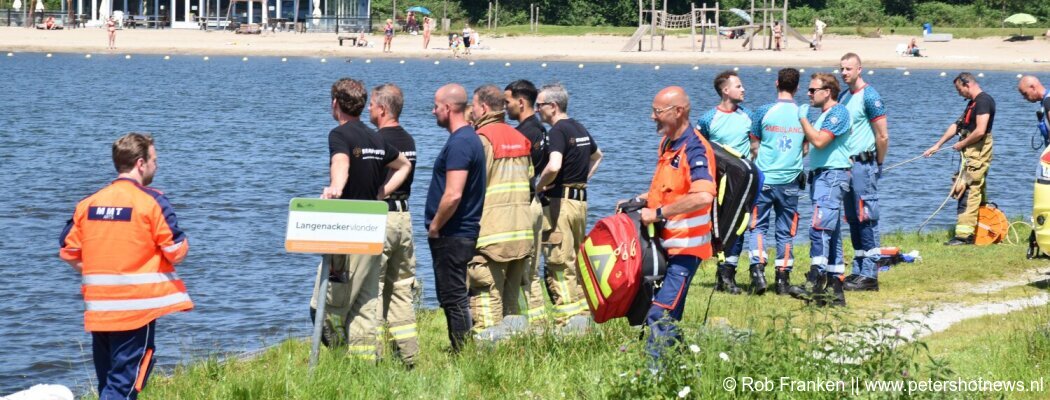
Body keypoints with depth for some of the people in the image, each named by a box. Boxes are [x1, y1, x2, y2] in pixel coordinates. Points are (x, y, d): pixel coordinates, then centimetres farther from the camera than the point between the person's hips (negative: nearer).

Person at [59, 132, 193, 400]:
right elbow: (177, 252, -10)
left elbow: (68, 252, 9)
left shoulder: (88, 203, 7)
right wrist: (184, 244, 12)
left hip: (98, 309, 6)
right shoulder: (151, 201, -9)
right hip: (137, 309, -6)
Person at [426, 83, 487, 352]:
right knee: (453, 298, 16)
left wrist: (434, 227, -14)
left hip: (451, 236, -10)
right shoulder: (470, 138, 14)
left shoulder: (459, 143, -19)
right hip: (463, 232, 10)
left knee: (455, 299, -6)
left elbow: (453, 195, -26)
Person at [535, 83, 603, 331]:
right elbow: (597, 156, 33)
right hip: (581, 200, 9)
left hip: (560, 201, -9)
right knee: (578, 260, 15)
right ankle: (584, 315, 18)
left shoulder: (558, 131, -14)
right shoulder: (579, 129, 14)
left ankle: (569, 321, -9)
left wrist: (539, 187, -14)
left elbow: (554, 167, -31)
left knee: (559, 264, -6)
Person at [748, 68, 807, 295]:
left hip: (764, 179, -1)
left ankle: (758, 266, -10)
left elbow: (754, 147, 2)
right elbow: (805, 150, 10)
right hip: (790, 181, 1)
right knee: (785, 231, 8)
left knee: (758, 226, 9)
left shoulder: (764, 112, -5)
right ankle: (783, 277, 7)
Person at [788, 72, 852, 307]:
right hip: (821, 177, 11)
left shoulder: (838, 112, -9)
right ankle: (835, 291, 12)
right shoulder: (824, 115, 22)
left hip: (832, 176, -11)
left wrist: (803, 119, -9)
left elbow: (819, 141, -20)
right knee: (831, 234, 10)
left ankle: (815, 284, -28)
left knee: (820, 228, -21)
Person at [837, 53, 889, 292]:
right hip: (846, 164, 9)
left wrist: (878, 164, -5)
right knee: (853, 220, 11)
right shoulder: (843, 96, 15)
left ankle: (870, 276, -9)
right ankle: (858, 271, 16)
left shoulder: (869, 96, -11)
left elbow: (883, 136, -12)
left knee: (867, 219, -8)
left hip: (863, 164, -9)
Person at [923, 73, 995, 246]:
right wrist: (937, 145, 23)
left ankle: (964, 235, -15)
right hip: (971, 154, 10)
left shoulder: (983, 101, -14)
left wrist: (961, 144, -9)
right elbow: (956, 126, 24)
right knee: (976, 193, 11)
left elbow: (980, 131, -23)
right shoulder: (973, 102, 19)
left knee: (968, 192, -12)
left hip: (978, 154, -10)